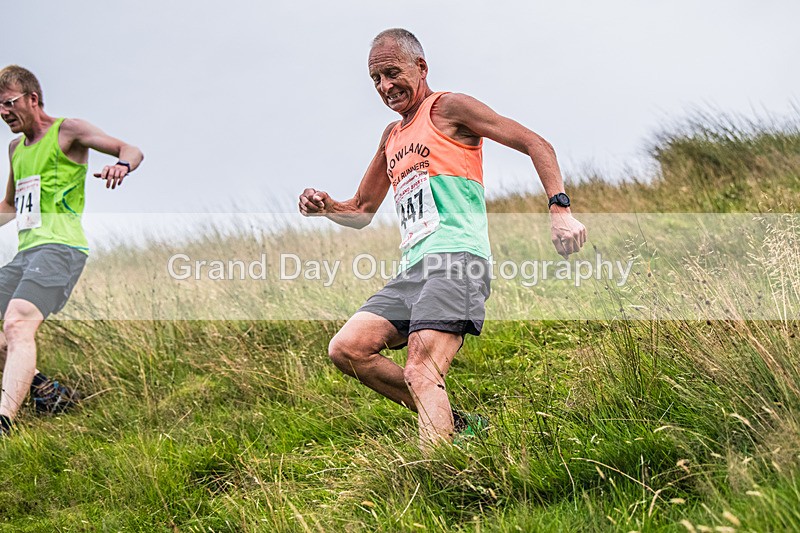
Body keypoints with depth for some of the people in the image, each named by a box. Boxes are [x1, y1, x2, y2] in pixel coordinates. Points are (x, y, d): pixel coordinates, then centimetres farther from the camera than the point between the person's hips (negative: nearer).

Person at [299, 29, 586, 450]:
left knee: (420, 371, -25)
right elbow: (362, 212, 34)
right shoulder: (392, 136, 27)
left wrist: (559, 209, -17)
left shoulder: (448, 108, 3)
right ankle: (453, 425, -1)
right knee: (346, 349, -5)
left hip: (455, 259, -9)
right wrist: (326, 207, 11)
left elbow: (535, 144, -3)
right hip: (413, 269, 9)